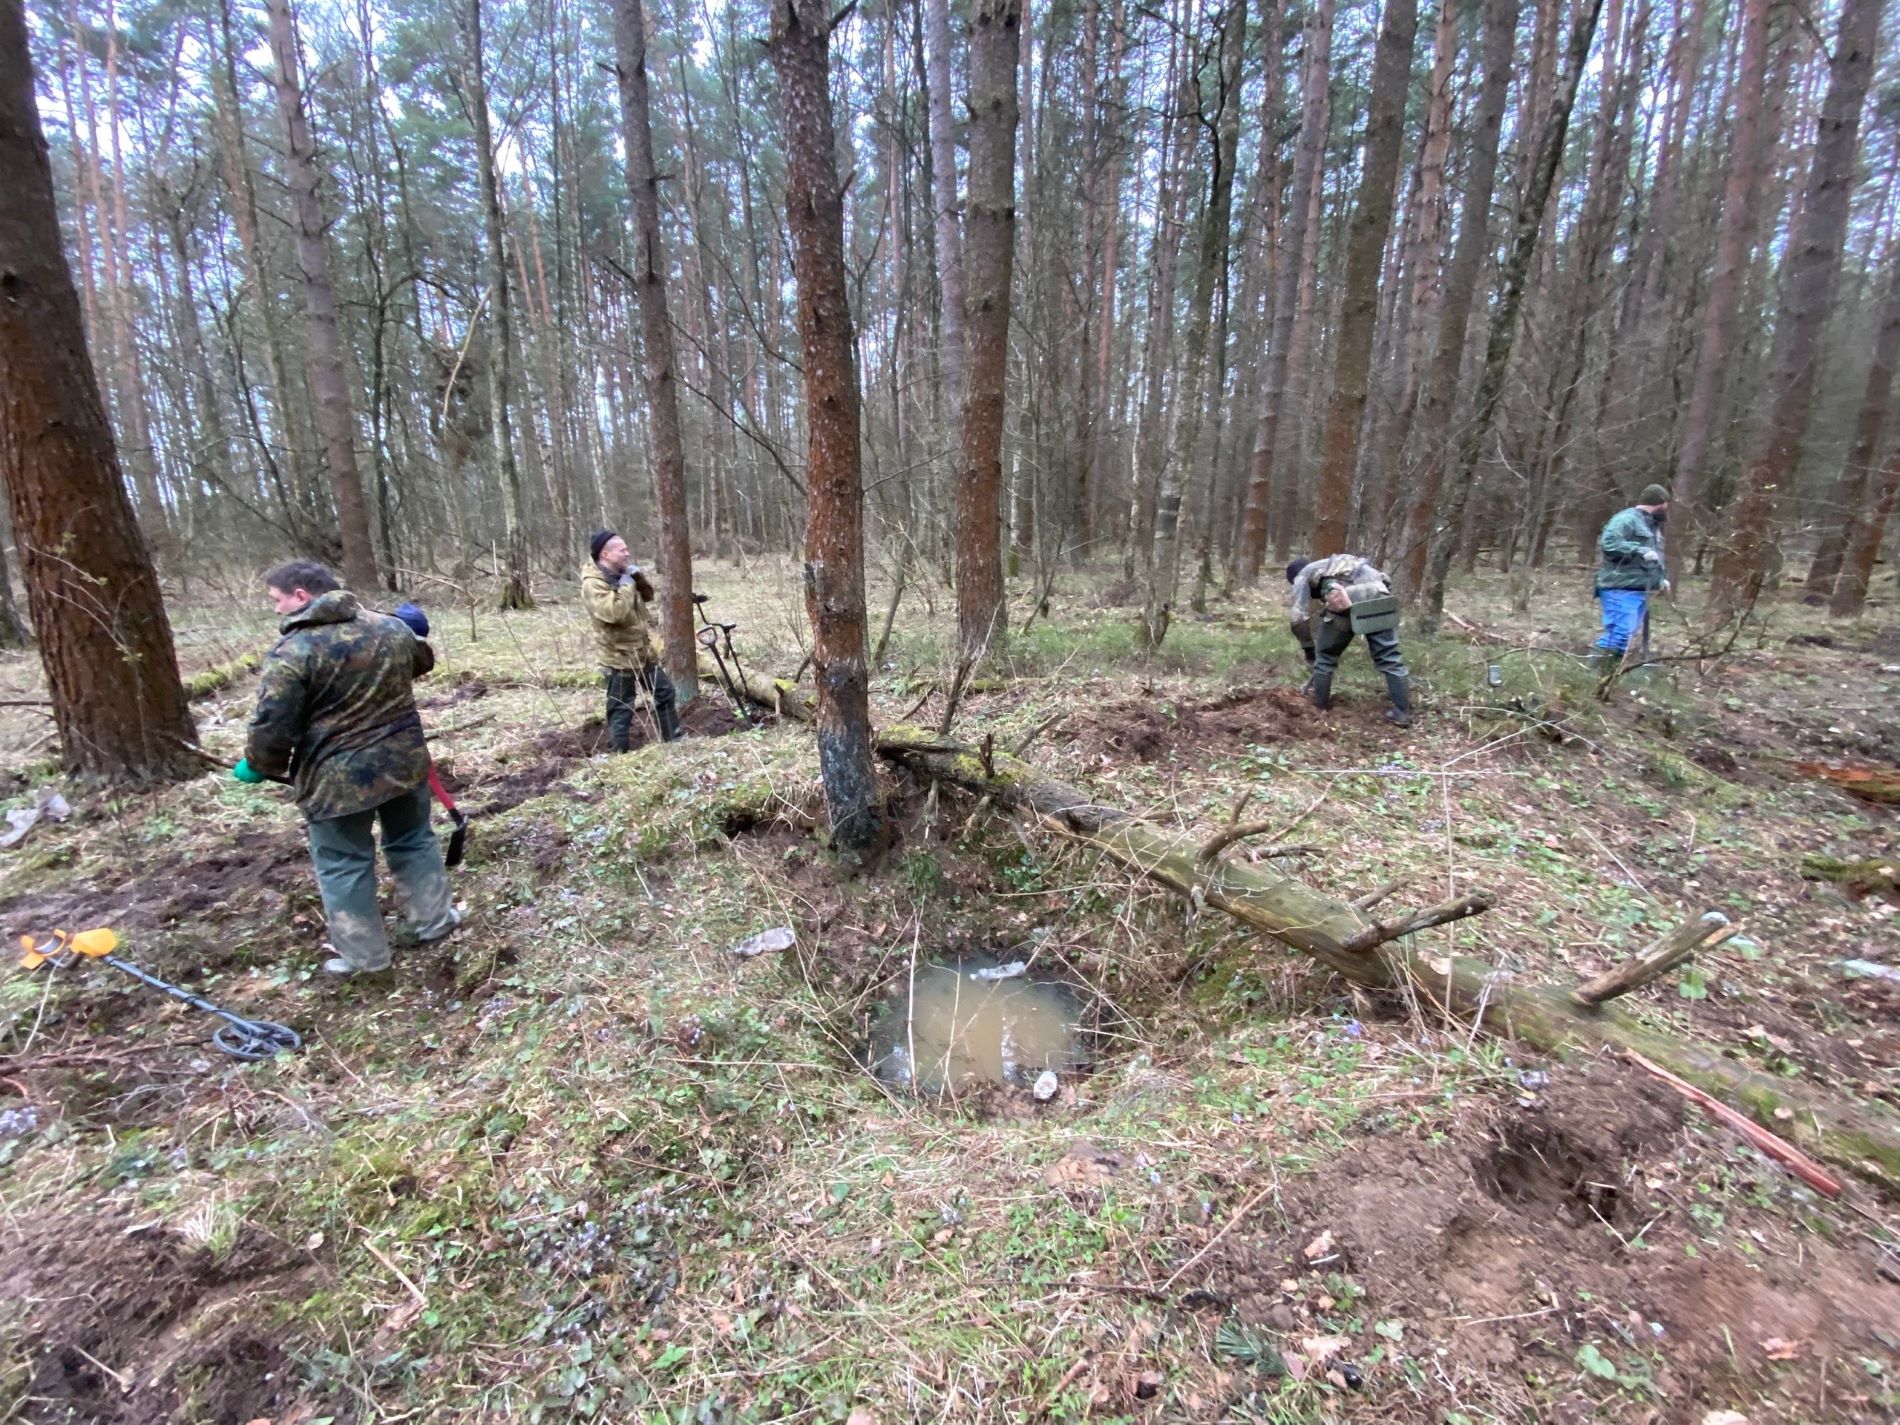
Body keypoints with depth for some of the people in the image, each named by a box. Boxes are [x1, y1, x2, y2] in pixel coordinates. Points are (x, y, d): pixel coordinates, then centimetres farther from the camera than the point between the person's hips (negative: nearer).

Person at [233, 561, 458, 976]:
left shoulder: (293, 650, -16)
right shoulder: (392, 628, 1)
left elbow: (274, 725, -16)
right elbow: (423, 662, 21)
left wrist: (258, 766, 2)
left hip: (338, 779, -5)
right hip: (403, 760, 5)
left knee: (344, 865, 11)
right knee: (413, 841, 22)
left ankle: (363, 955, 22)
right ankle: (435, 920, 31)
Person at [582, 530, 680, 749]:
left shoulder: (619, 574, 7)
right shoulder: (593, 584, -19)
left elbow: (647, 596, 15)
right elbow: (614, 612, -34)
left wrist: (638, 577, -3)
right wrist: (626, 585, -22)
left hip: (642, 651, 9)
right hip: (619, 656, -9)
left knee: (664, 690, 17)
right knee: (621, 709, 1)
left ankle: (673, 739, 30)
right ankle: (622, 753, 14)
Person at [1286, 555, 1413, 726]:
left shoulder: (1303, 575, 26)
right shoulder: (1338, 565, 43)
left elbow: (1299, 617, 15)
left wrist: (1309, 651, 23)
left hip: (1344, 600, -4)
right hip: (1378, 594, 4)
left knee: (1325, 656, 16)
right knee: (1389, 657, 11)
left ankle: (1319, 707, 25)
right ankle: (1403, 712, 13)